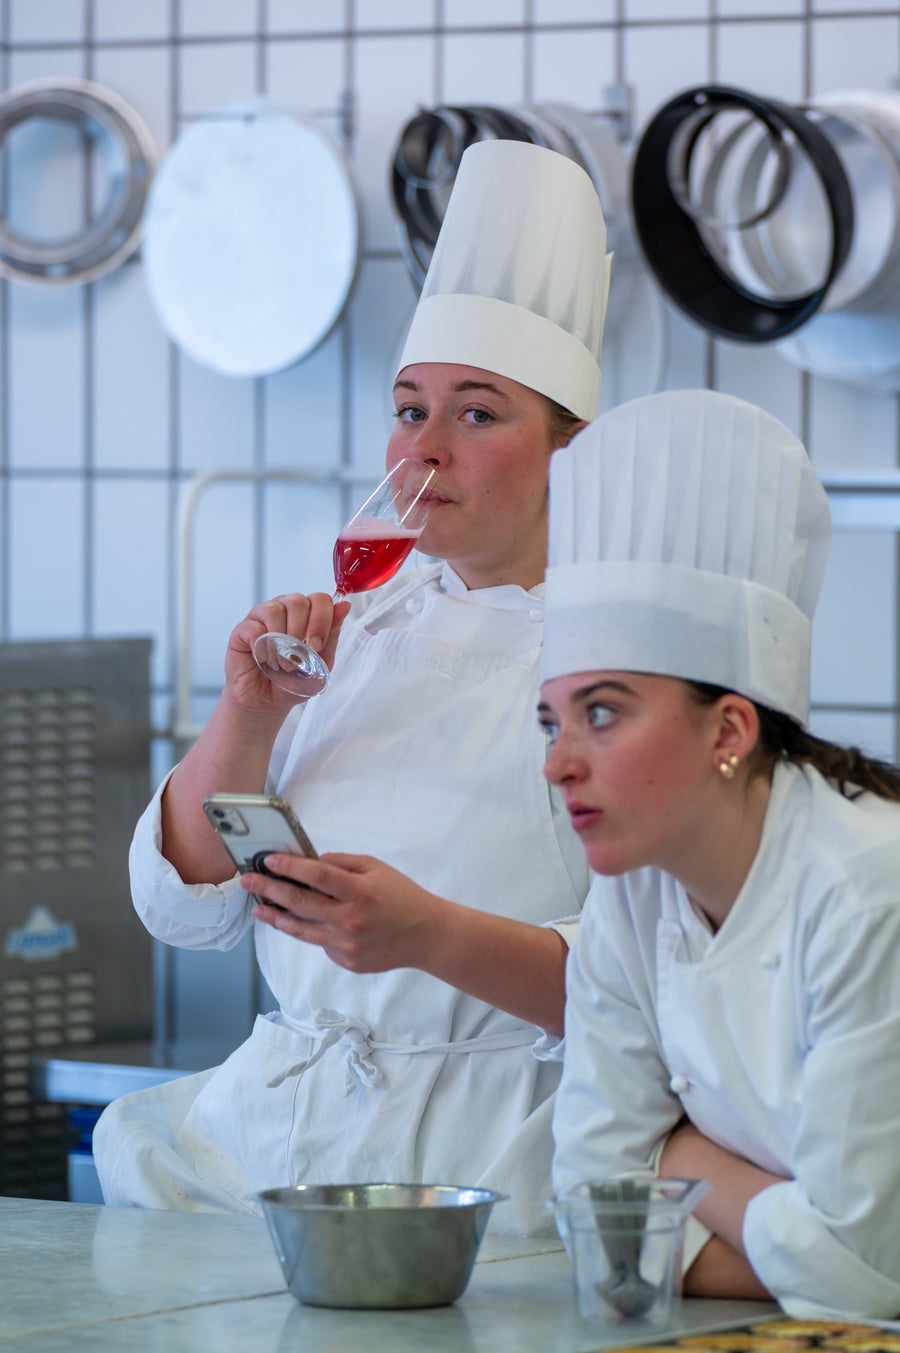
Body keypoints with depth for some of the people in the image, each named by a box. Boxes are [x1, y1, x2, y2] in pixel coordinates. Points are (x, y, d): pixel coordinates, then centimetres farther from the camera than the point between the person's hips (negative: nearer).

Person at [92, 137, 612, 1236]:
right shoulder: (365, 629, 17)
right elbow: (184, 908, 15)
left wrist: (430, 933, -26)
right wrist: (250, 714, -2)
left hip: (483, 1150, -6)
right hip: (274, 1106, 6)